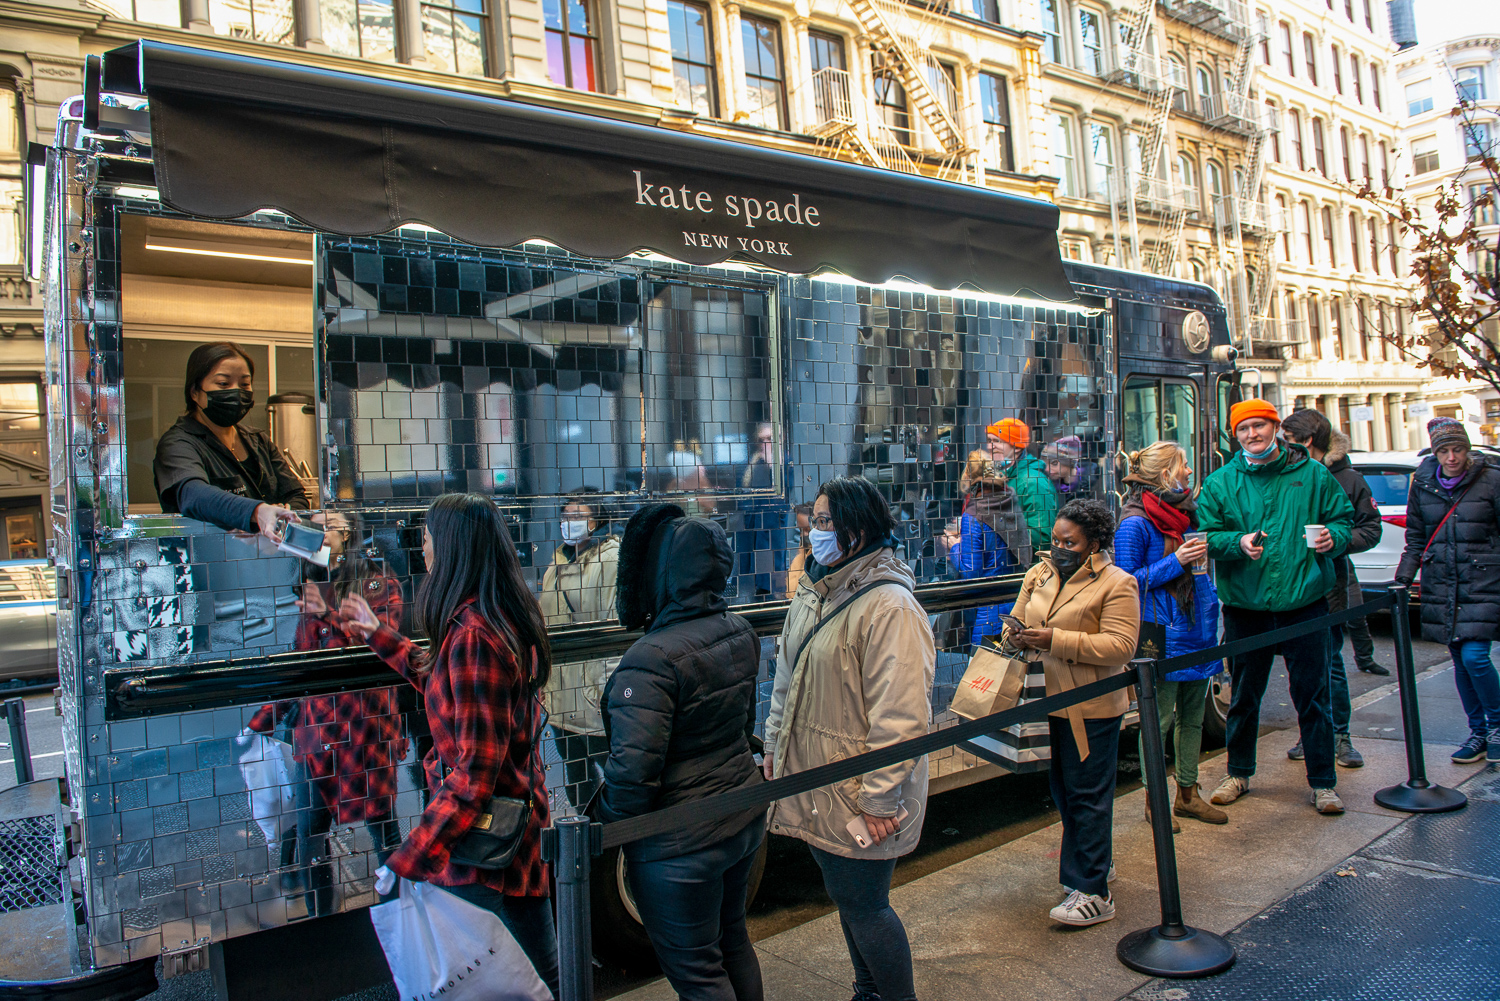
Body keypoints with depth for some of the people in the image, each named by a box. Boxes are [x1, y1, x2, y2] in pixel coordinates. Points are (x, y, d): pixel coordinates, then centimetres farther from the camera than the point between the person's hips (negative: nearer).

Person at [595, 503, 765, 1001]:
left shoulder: (653, 659, -28)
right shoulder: (739, 633, -2)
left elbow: (633, 770, -27)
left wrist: (603, 829, -10)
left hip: (681, 843, -8)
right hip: (746, 819, 8)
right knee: (732, 938, 27)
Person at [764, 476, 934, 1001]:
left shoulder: (890, 607, -22)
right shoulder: (813, 592, 6)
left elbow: (900, 717, -24)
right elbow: (787, 679, 17)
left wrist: (879, 802, -22)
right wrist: (774, 745, 17)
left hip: (859, 796, -8)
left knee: (863, 904, 5)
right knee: (847, 897, 21)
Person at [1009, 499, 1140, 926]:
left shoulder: (1117, 584, -10)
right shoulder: (1038, 575, 9)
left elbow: (1121, 646, -19)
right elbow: (1017, 621, 17)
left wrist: (1055, 640, -24)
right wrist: (1017, 637, -8)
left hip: (1091, 707, -6)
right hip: (1047, 700, 6)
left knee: (1087, 796, 0)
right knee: (1063, 791, 16)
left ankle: (1092, 893, 8)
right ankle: (1094, 862, 35)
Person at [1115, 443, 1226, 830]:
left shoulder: (1186, 512, 12)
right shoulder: (1135, 523, -14)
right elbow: (1127, 580, -15)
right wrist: (1175, 562, -20)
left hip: (1195, 626, 8)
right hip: (1162, 635, -8)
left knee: (1193, 713, 15)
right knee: (1159, 718, 0)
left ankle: (1187, 794, 28)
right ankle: (1154, 799, 15)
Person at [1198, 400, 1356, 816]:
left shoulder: (1313, 474, 3)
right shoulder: (1220, 482, 2)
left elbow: (1344, 518, 9)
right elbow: (1206, 535, 0)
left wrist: (1333, 536, -12)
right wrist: (1238, 543, -19)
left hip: (1304, 603, -1)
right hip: (1245, 607, 1)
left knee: (1312, 696, 6)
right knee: (1243, 696, 13)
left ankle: (1323, 782, 21)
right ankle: (1239, 773, 29)